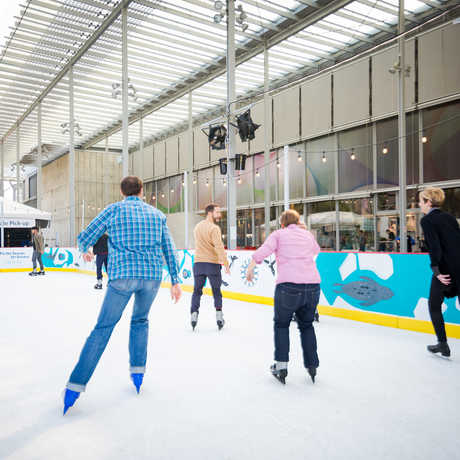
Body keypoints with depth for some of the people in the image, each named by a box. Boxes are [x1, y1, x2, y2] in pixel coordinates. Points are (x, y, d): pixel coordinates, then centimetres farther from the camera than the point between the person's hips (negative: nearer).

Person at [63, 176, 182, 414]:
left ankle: (76, 384, 4)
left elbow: (84, 237, 7)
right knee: (140, 320, 25)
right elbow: (169, 249, 12)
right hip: (152, 276, 2)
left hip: (122, 275, -2)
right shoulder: (157, 214, 14)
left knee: (103, 328, 5)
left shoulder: (114, 210, 7)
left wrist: (85, 252, 30)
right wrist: (175, 281, 15)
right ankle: (138, 371, 22)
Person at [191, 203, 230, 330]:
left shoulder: (197, 227, 12)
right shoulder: (214, 228, -12)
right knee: (216, 291, 9)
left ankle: (194, 314, 4)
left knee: (197, 290, 12)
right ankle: (219, 315, 7)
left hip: (198, 263, 5)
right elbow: (219, 247, -21)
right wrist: (225, 263, -21)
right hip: (212, 263, -5)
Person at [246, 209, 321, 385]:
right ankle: (312, 366, 26)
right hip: (313, 285, 4)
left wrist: (250, 269, 9)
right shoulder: (308, 235, 18)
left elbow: (261, 253, -5)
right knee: (306, 325, 23)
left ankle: (281, 366, 15)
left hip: (288, 286, -3)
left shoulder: (278, 234, 7)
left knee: (281, 324, 17)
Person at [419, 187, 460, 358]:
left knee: (434, 305, 12)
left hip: (446, 268, -6)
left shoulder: (427, 220, -6)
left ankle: (442, 344, 15)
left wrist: (436, 269, -17)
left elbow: (434, 246, -16)